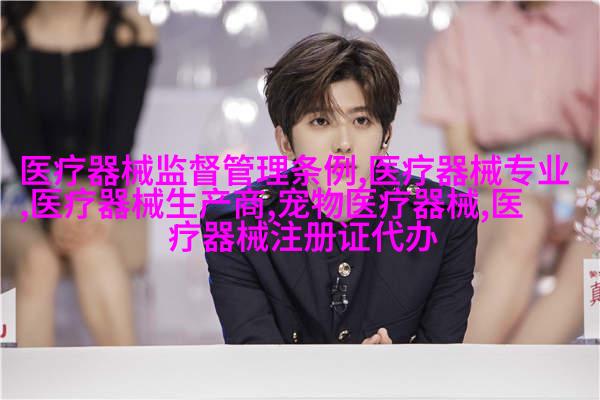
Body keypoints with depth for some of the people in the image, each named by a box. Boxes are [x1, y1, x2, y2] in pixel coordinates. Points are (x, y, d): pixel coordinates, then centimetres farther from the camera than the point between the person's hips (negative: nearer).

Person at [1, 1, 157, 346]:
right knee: (38, 261, -34)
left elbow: (121, 137, -11)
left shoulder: (131, 30, -1)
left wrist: (99, 206, -30)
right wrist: (55, 213, -29)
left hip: (110, 210, 0)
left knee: (93, 250, -35)